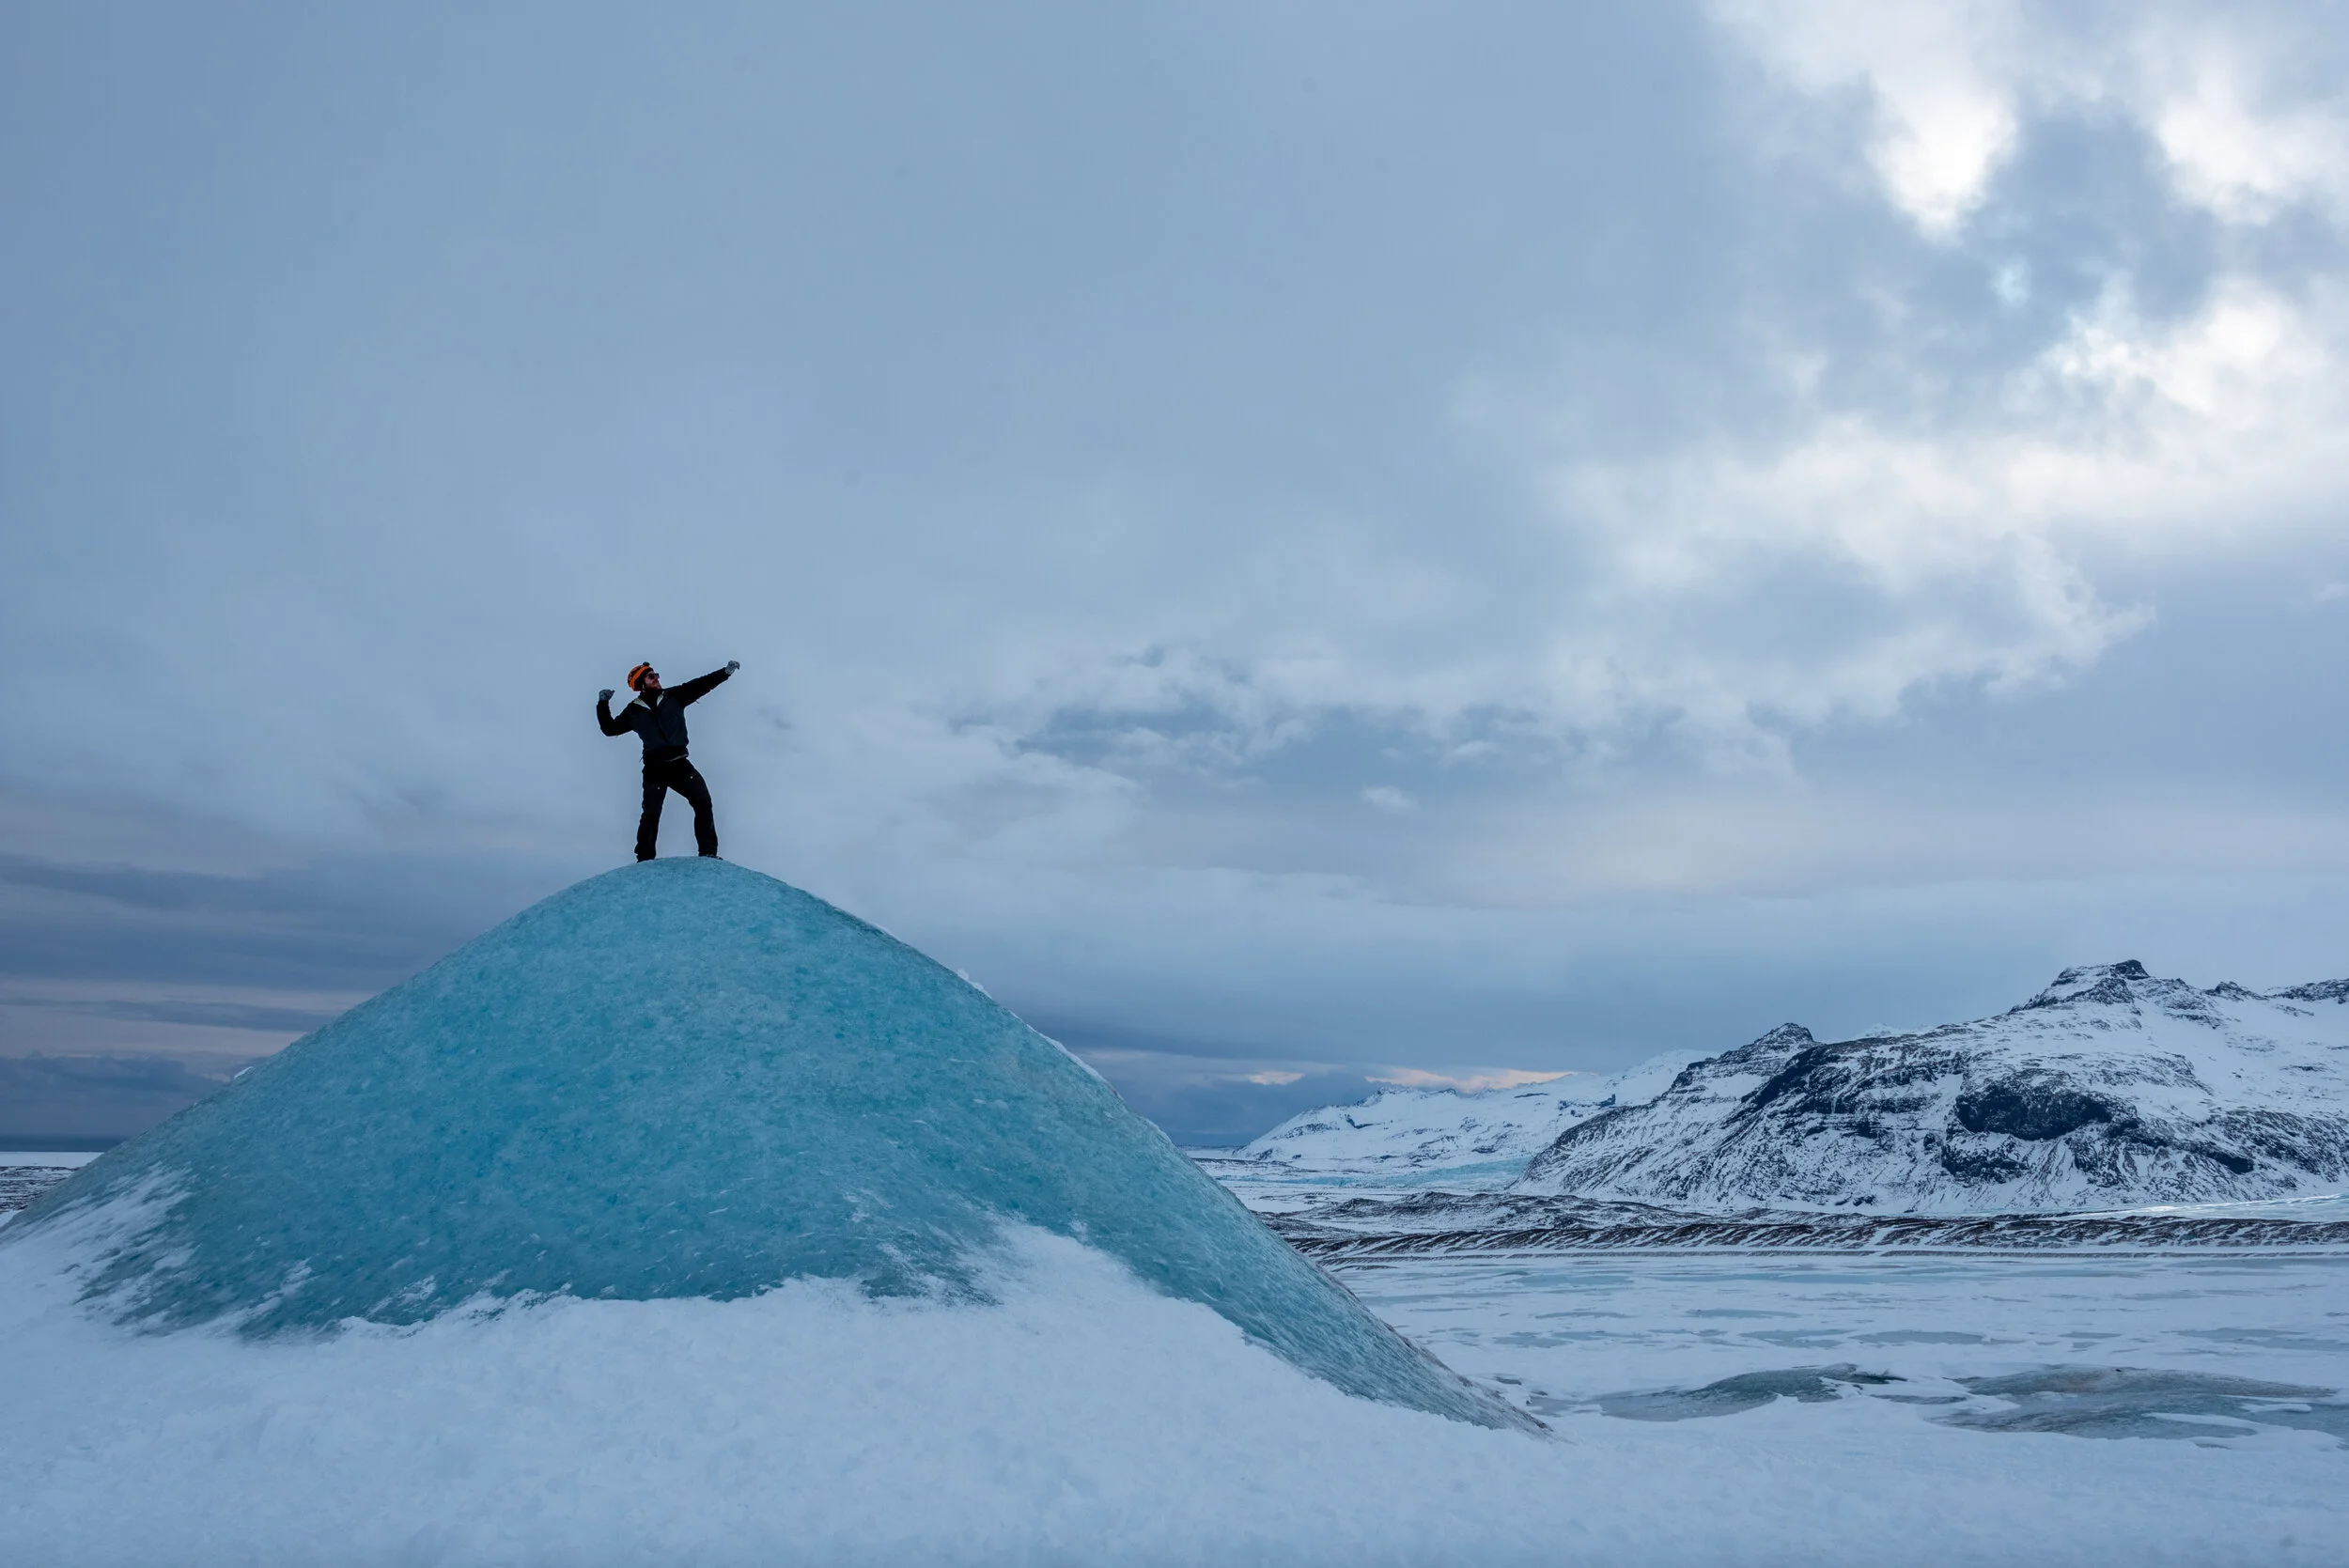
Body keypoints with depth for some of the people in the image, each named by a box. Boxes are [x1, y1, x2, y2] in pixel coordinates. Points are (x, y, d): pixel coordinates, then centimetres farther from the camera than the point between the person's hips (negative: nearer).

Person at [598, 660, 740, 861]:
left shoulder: (673, 696, 8)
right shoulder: (634, 711, 6)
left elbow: (700, 685, 4)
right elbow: (610, 729, 14)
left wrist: (725, 672, -5)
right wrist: (603, 705, 3)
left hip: (680, 764, 2)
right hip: (654, 769, -2)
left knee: (703, 802, -9)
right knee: (651, 814, -1)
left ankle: (708, 852, -5)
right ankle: (645, 860, 8)